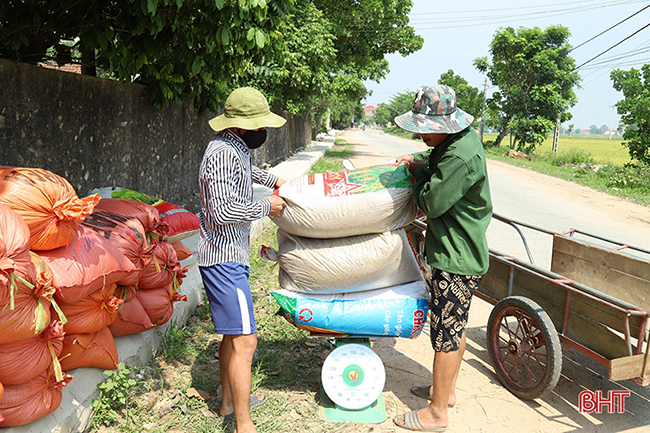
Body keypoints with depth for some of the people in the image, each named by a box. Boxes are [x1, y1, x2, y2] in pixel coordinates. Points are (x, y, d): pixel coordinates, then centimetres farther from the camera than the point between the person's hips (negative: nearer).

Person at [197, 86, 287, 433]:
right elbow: (224, 211, -27)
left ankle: (229, 401, 35)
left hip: (229, 256, 11)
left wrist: (274, 180, 34)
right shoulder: (222, 153, -19)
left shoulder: (235, 147, 13)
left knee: (233, 332, 20)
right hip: (224, 259, -11)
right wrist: (266, 207, -15)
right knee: (244, 340, -8)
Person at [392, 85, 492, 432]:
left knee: (446, 332, 1)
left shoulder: (462, 156, -27)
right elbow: (436, 158, 28)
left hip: (456, 260, -10)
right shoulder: (461, 138, 6)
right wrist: (418, 160, 9)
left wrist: (418, 170, -5)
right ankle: (445, 389, 40)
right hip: (457, 252, 10)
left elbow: (431, 203, -21)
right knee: (454, 326, 22)